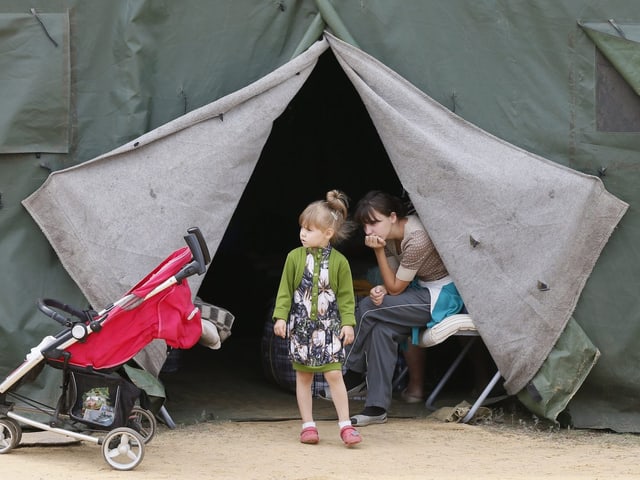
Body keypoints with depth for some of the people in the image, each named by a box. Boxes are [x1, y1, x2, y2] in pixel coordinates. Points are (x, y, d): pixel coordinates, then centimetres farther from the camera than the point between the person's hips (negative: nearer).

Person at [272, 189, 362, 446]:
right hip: (301, 324, 2)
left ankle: (345, 425, -1)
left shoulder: (338, 261, -3)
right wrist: (281, 317, -5)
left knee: (333, 374, -7)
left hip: (329, 326, -2)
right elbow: (285, 290, 2)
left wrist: (348, 322, -5)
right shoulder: (295, 257, -1)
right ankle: (308, 425, 14)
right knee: (303, 376, 7)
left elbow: (346, 295, 0)